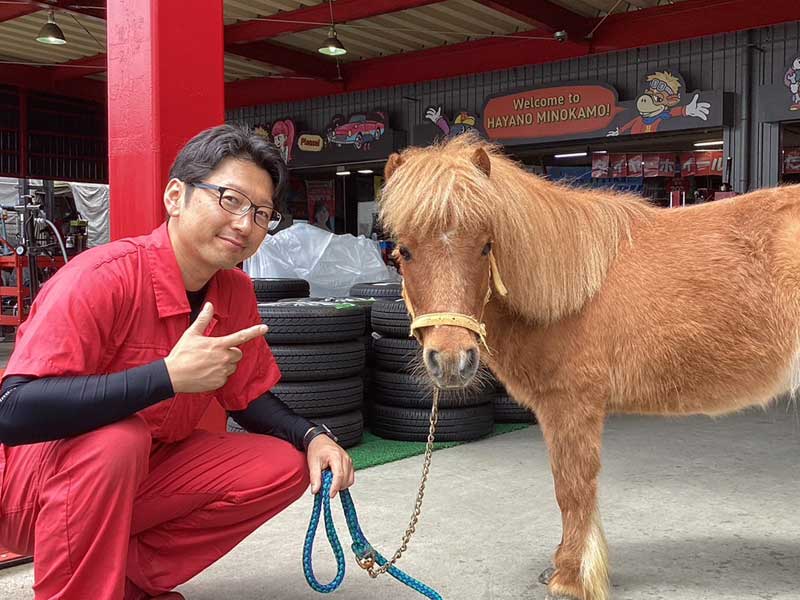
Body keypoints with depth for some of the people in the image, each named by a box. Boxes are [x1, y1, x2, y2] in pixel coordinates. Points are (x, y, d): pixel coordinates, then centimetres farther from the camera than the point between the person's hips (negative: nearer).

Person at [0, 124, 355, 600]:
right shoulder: (104, 277, -26)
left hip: (142, 473, 7)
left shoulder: (237, 292, -4)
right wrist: (169, 376, -37)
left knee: (285, 466, -7)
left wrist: (310, 436, -12)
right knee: (116, 439, -36)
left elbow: (249, 397, 8)